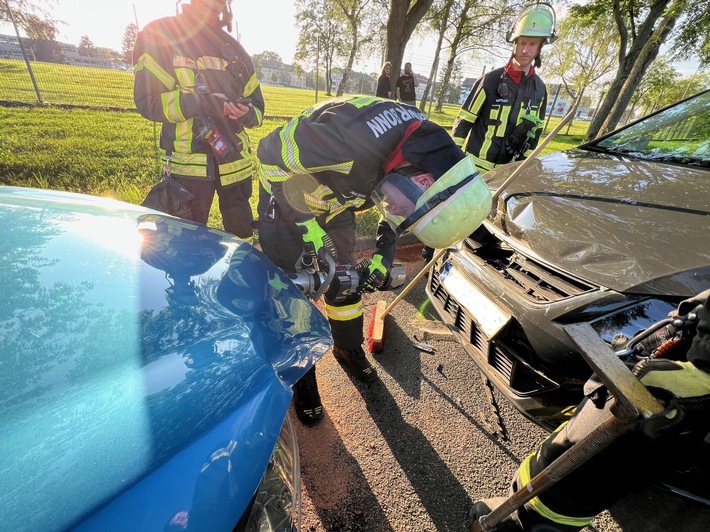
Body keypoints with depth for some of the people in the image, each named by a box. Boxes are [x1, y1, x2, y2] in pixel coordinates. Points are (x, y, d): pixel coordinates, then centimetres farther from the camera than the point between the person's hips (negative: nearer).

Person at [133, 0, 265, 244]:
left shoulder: (235, 49, 16)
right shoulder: (159, 35, 3)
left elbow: (257, 106, 14)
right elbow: (147, 100, -6)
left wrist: (245, 112, -11)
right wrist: (198, 103, -21)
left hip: (235, 162, 4)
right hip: (188, 163, -3)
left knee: (242, 234, 12)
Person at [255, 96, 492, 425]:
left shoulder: (429, 148, -15)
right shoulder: (353, 140, -42)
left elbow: (397, 211, 2)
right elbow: (272, 154, -29)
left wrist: (383, 257, -8)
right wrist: (307, 227, -29)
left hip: (335, 196, 6)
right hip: (287, 191, -5)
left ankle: (349, 349, 34)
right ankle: (299, 371, 17)